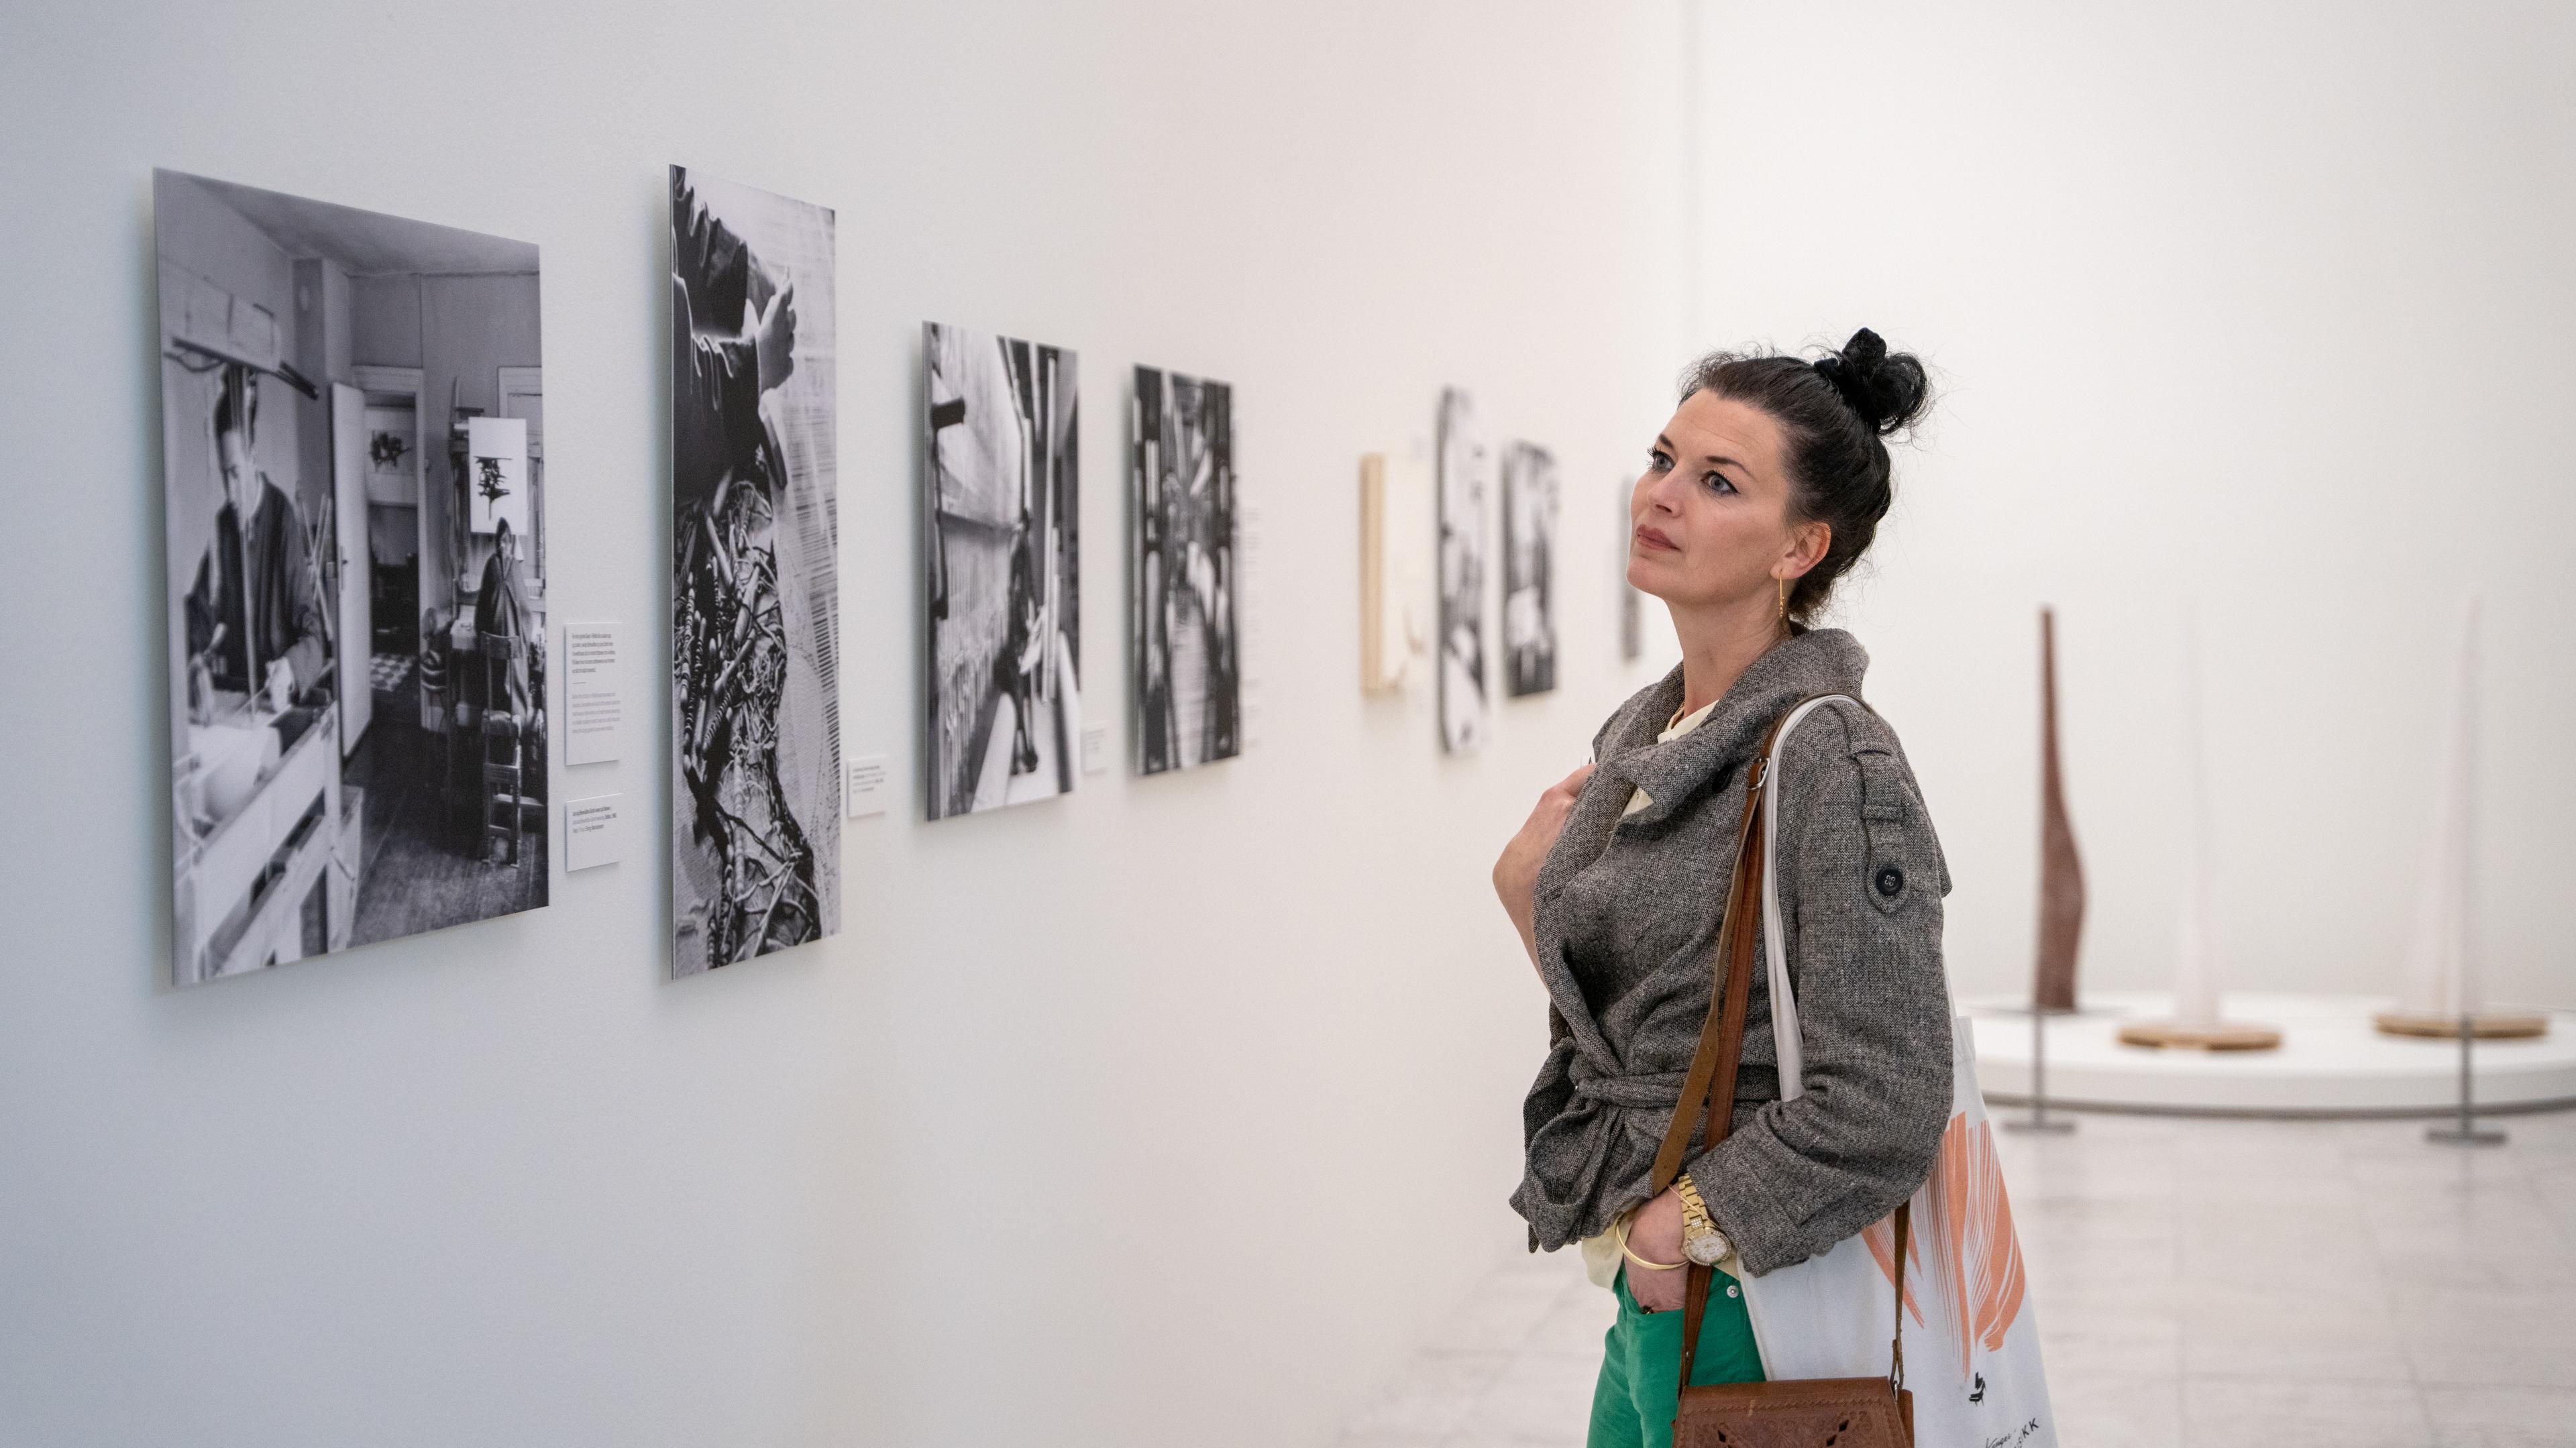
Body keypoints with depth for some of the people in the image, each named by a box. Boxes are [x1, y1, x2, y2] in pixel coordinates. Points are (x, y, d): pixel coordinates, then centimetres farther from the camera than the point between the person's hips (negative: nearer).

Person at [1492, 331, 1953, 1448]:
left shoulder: (1833, 764, -18)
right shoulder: (1636, 737, 8)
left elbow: (1883, 1110, -22)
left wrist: (1673, 1228, -15)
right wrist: (1535, 902, -1)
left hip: (1744, 1304, -8)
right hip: (1653, 1294, 8)